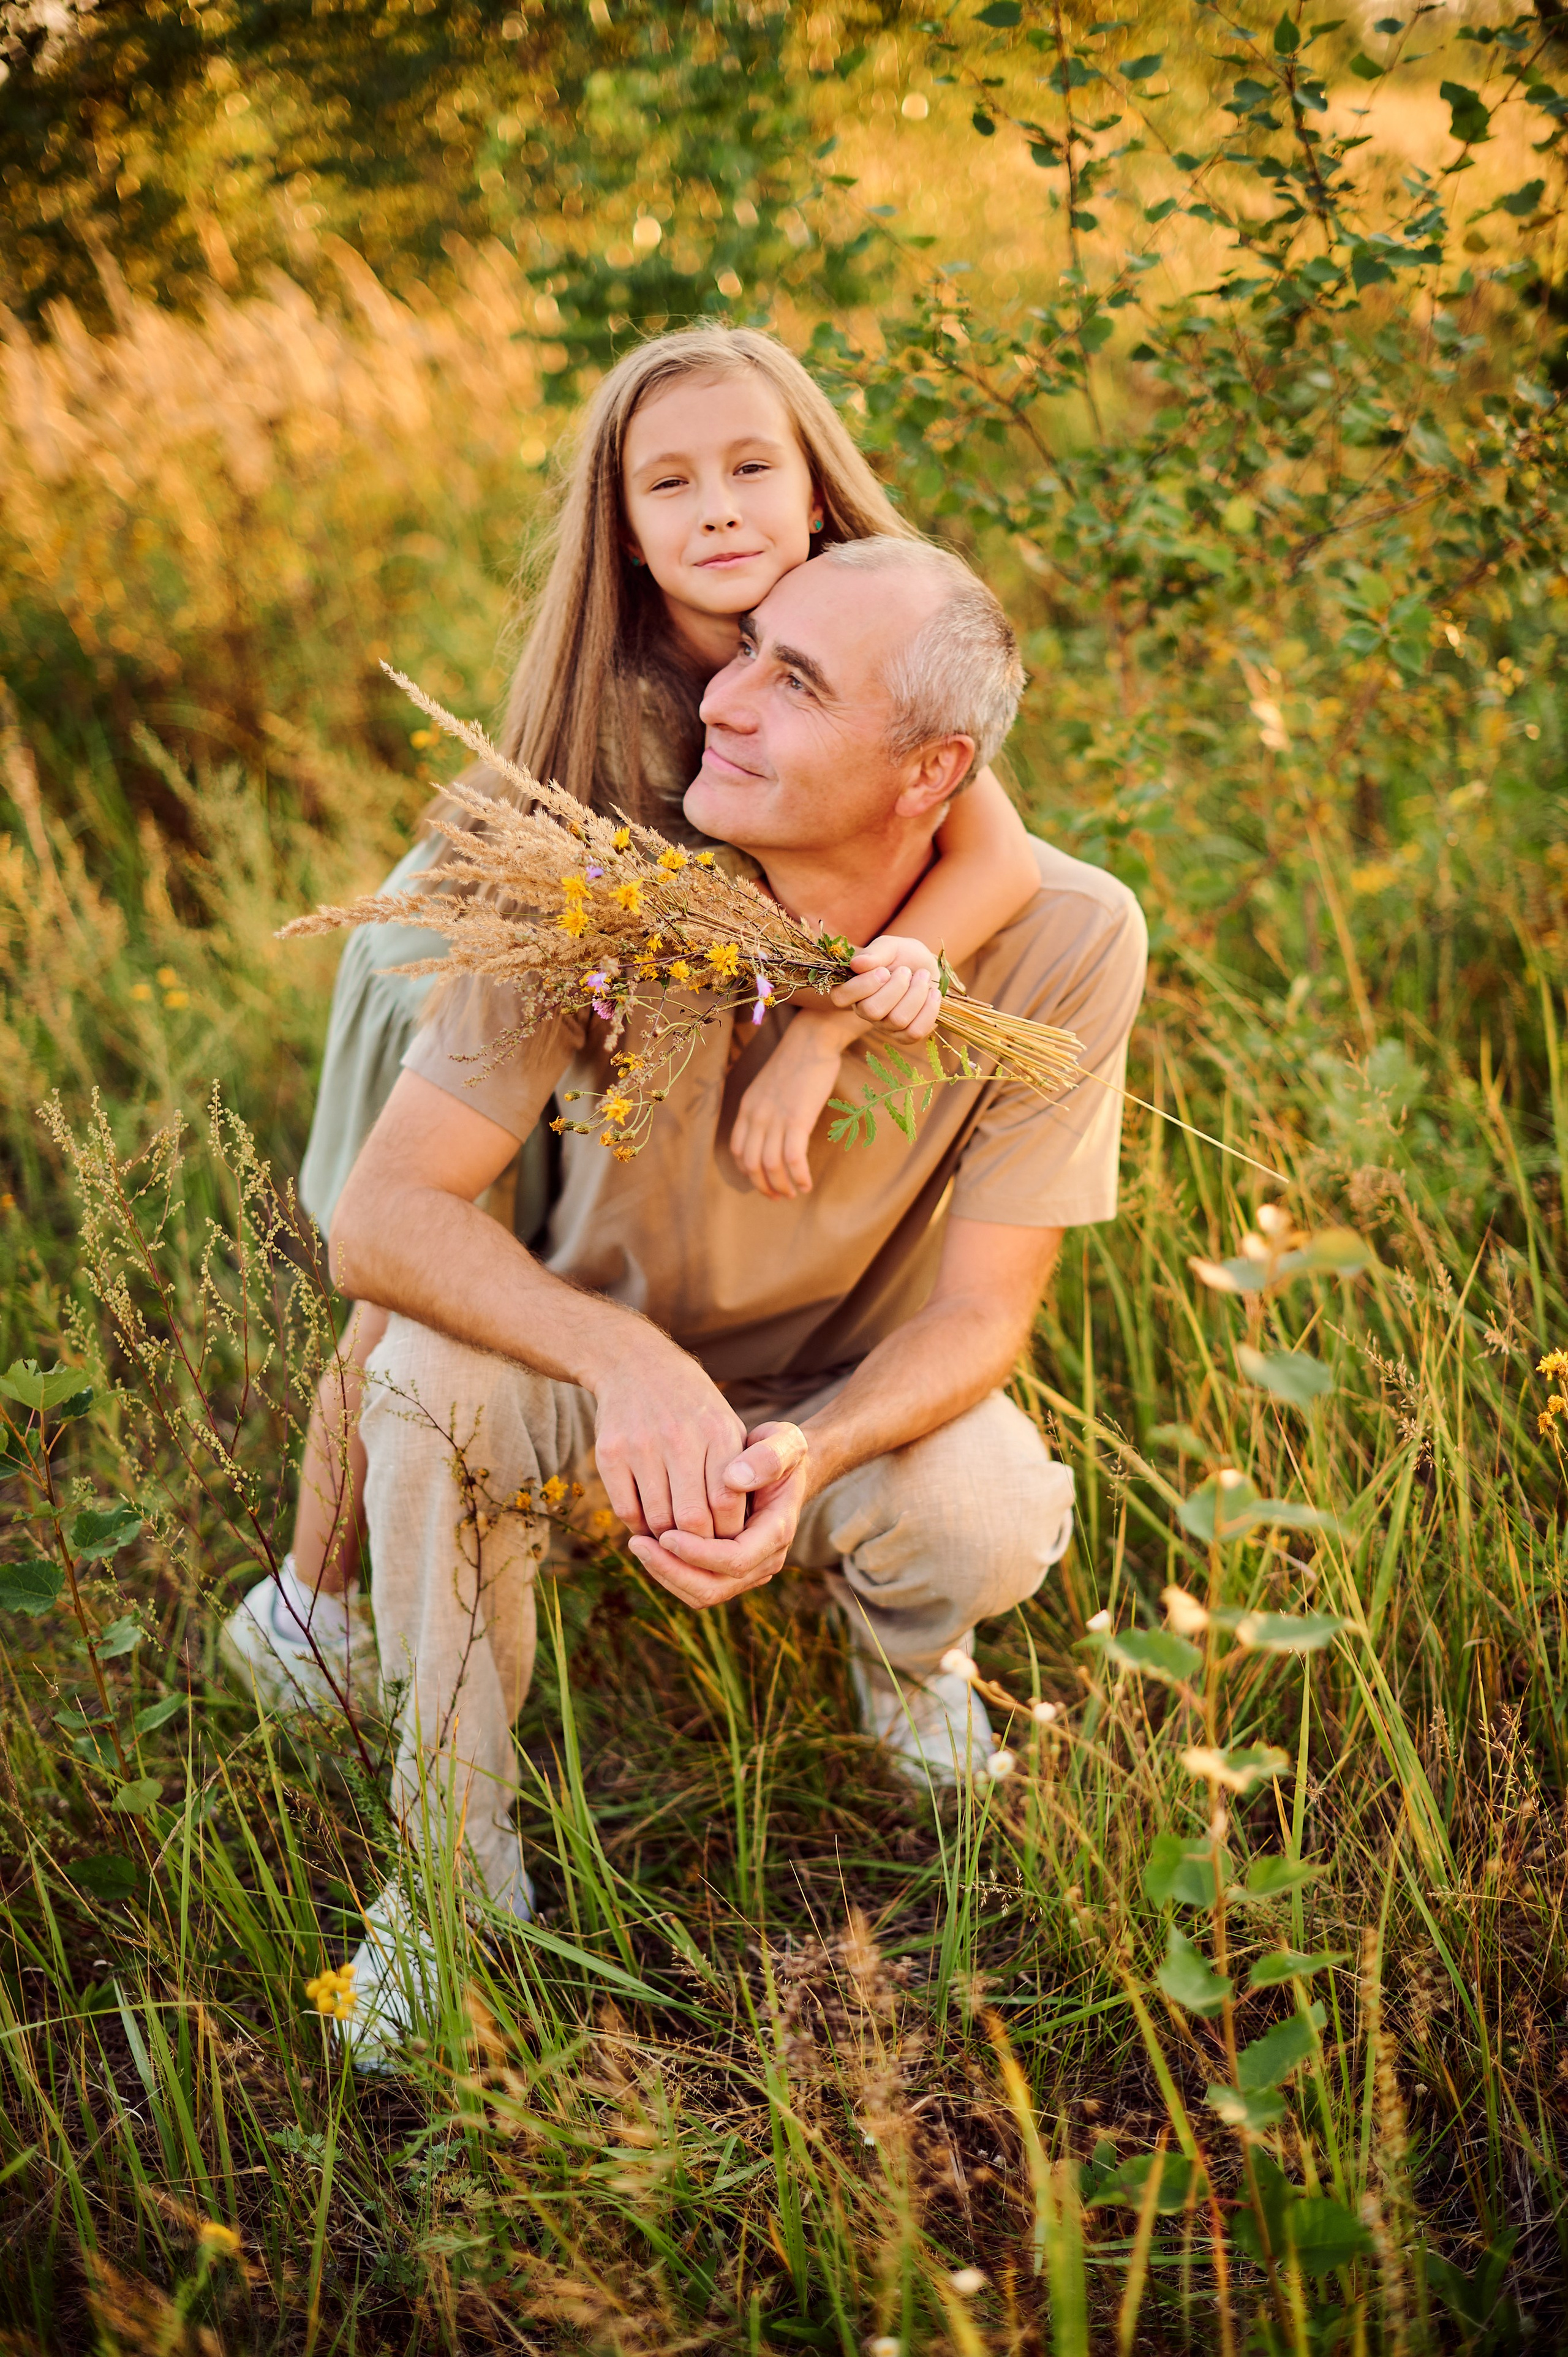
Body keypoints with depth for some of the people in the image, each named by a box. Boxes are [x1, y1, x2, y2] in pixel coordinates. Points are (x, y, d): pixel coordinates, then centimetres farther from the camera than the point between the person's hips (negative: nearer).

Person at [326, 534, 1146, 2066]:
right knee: (429, 1365, -31)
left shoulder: (1064, 940, -25)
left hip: (867, 1407, 0)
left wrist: (806, 1456, -40)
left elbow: (982, 1310, -19)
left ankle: (899, 1652, 8)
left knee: (989, 1518, -33)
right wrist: (623, 1359, -46)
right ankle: (453, 1869, -10)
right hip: (615, 1378, 0)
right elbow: (378, 1219, -27)